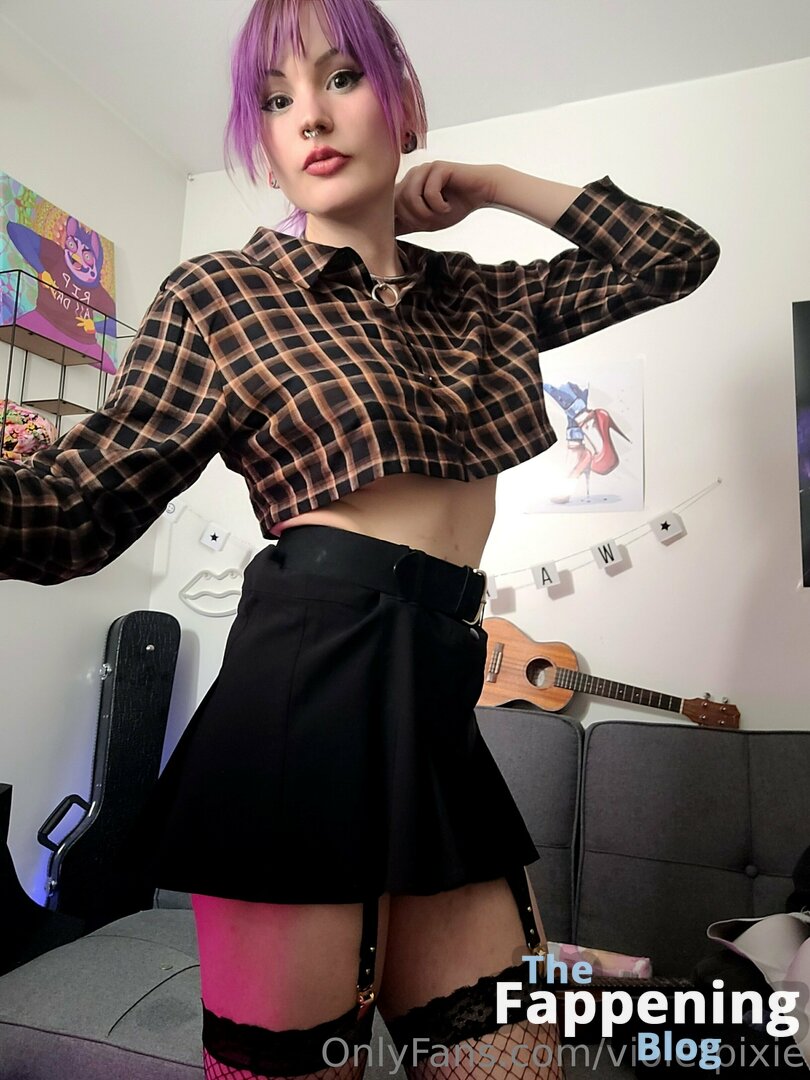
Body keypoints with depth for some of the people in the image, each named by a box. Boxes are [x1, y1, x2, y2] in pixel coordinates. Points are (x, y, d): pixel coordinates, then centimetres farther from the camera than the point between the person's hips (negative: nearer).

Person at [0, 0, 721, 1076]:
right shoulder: (220, 297, 3)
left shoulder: (482, 296, 17)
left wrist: (494, 185, 17)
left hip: (440, 698, 5)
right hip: (313, 678, -4)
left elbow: (682, 255, 24)